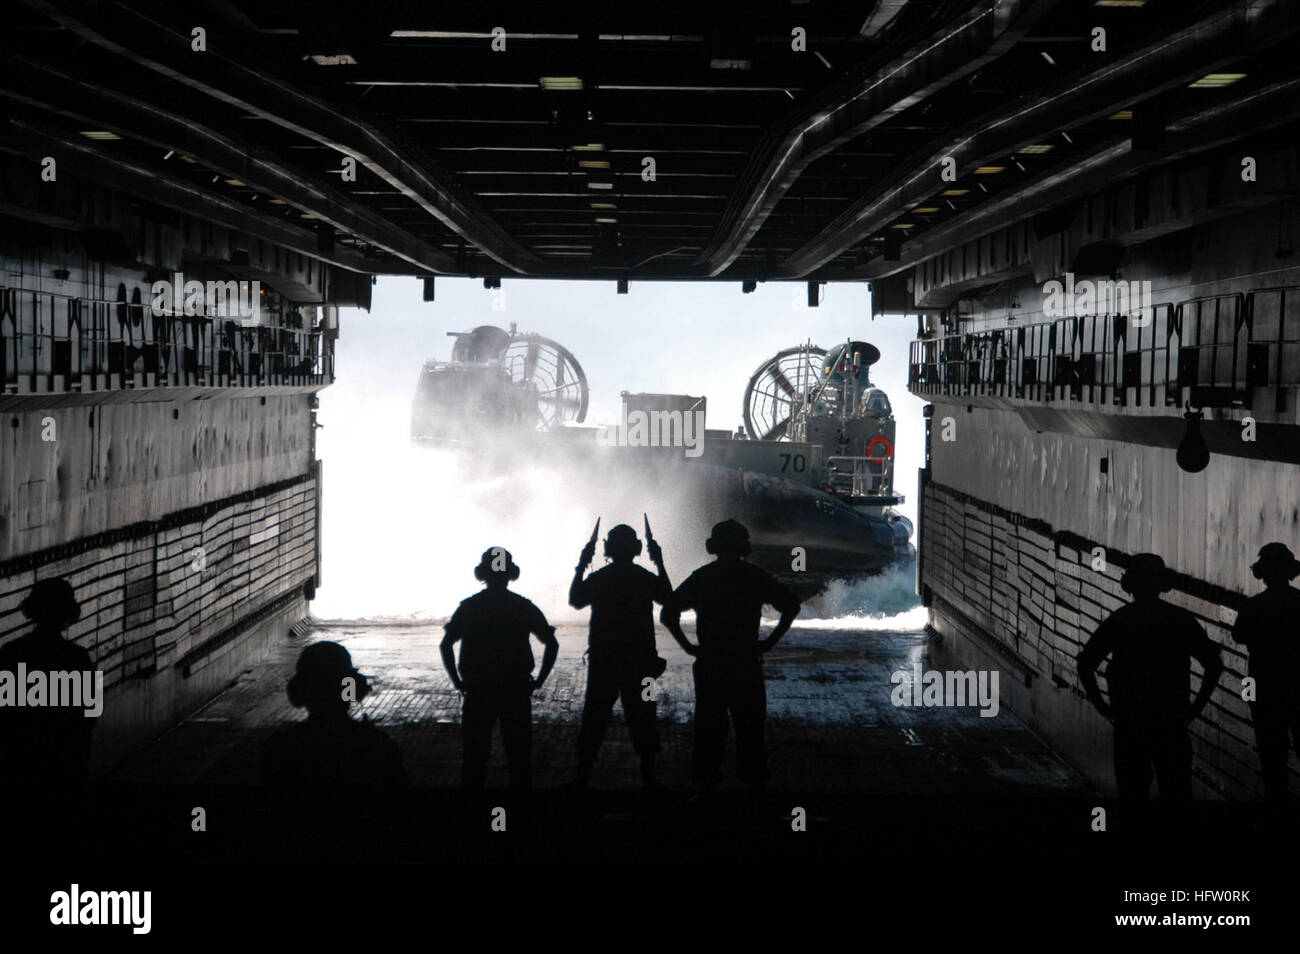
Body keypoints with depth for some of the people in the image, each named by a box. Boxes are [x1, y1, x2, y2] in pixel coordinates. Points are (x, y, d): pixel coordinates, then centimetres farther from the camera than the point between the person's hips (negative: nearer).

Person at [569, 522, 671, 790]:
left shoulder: (597, 579, -8)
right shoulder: (647, 578, -5)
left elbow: (575, 600, 8)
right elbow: (668, 599, 14)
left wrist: (580, 566, 12)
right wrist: (661, 564, 17)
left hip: (602, 661, 0)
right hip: (640, 662, 0)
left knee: (594, 718, 7)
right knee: (642, 718, 8)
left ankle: (583, 775, 8)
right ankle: (648, 776, 10)